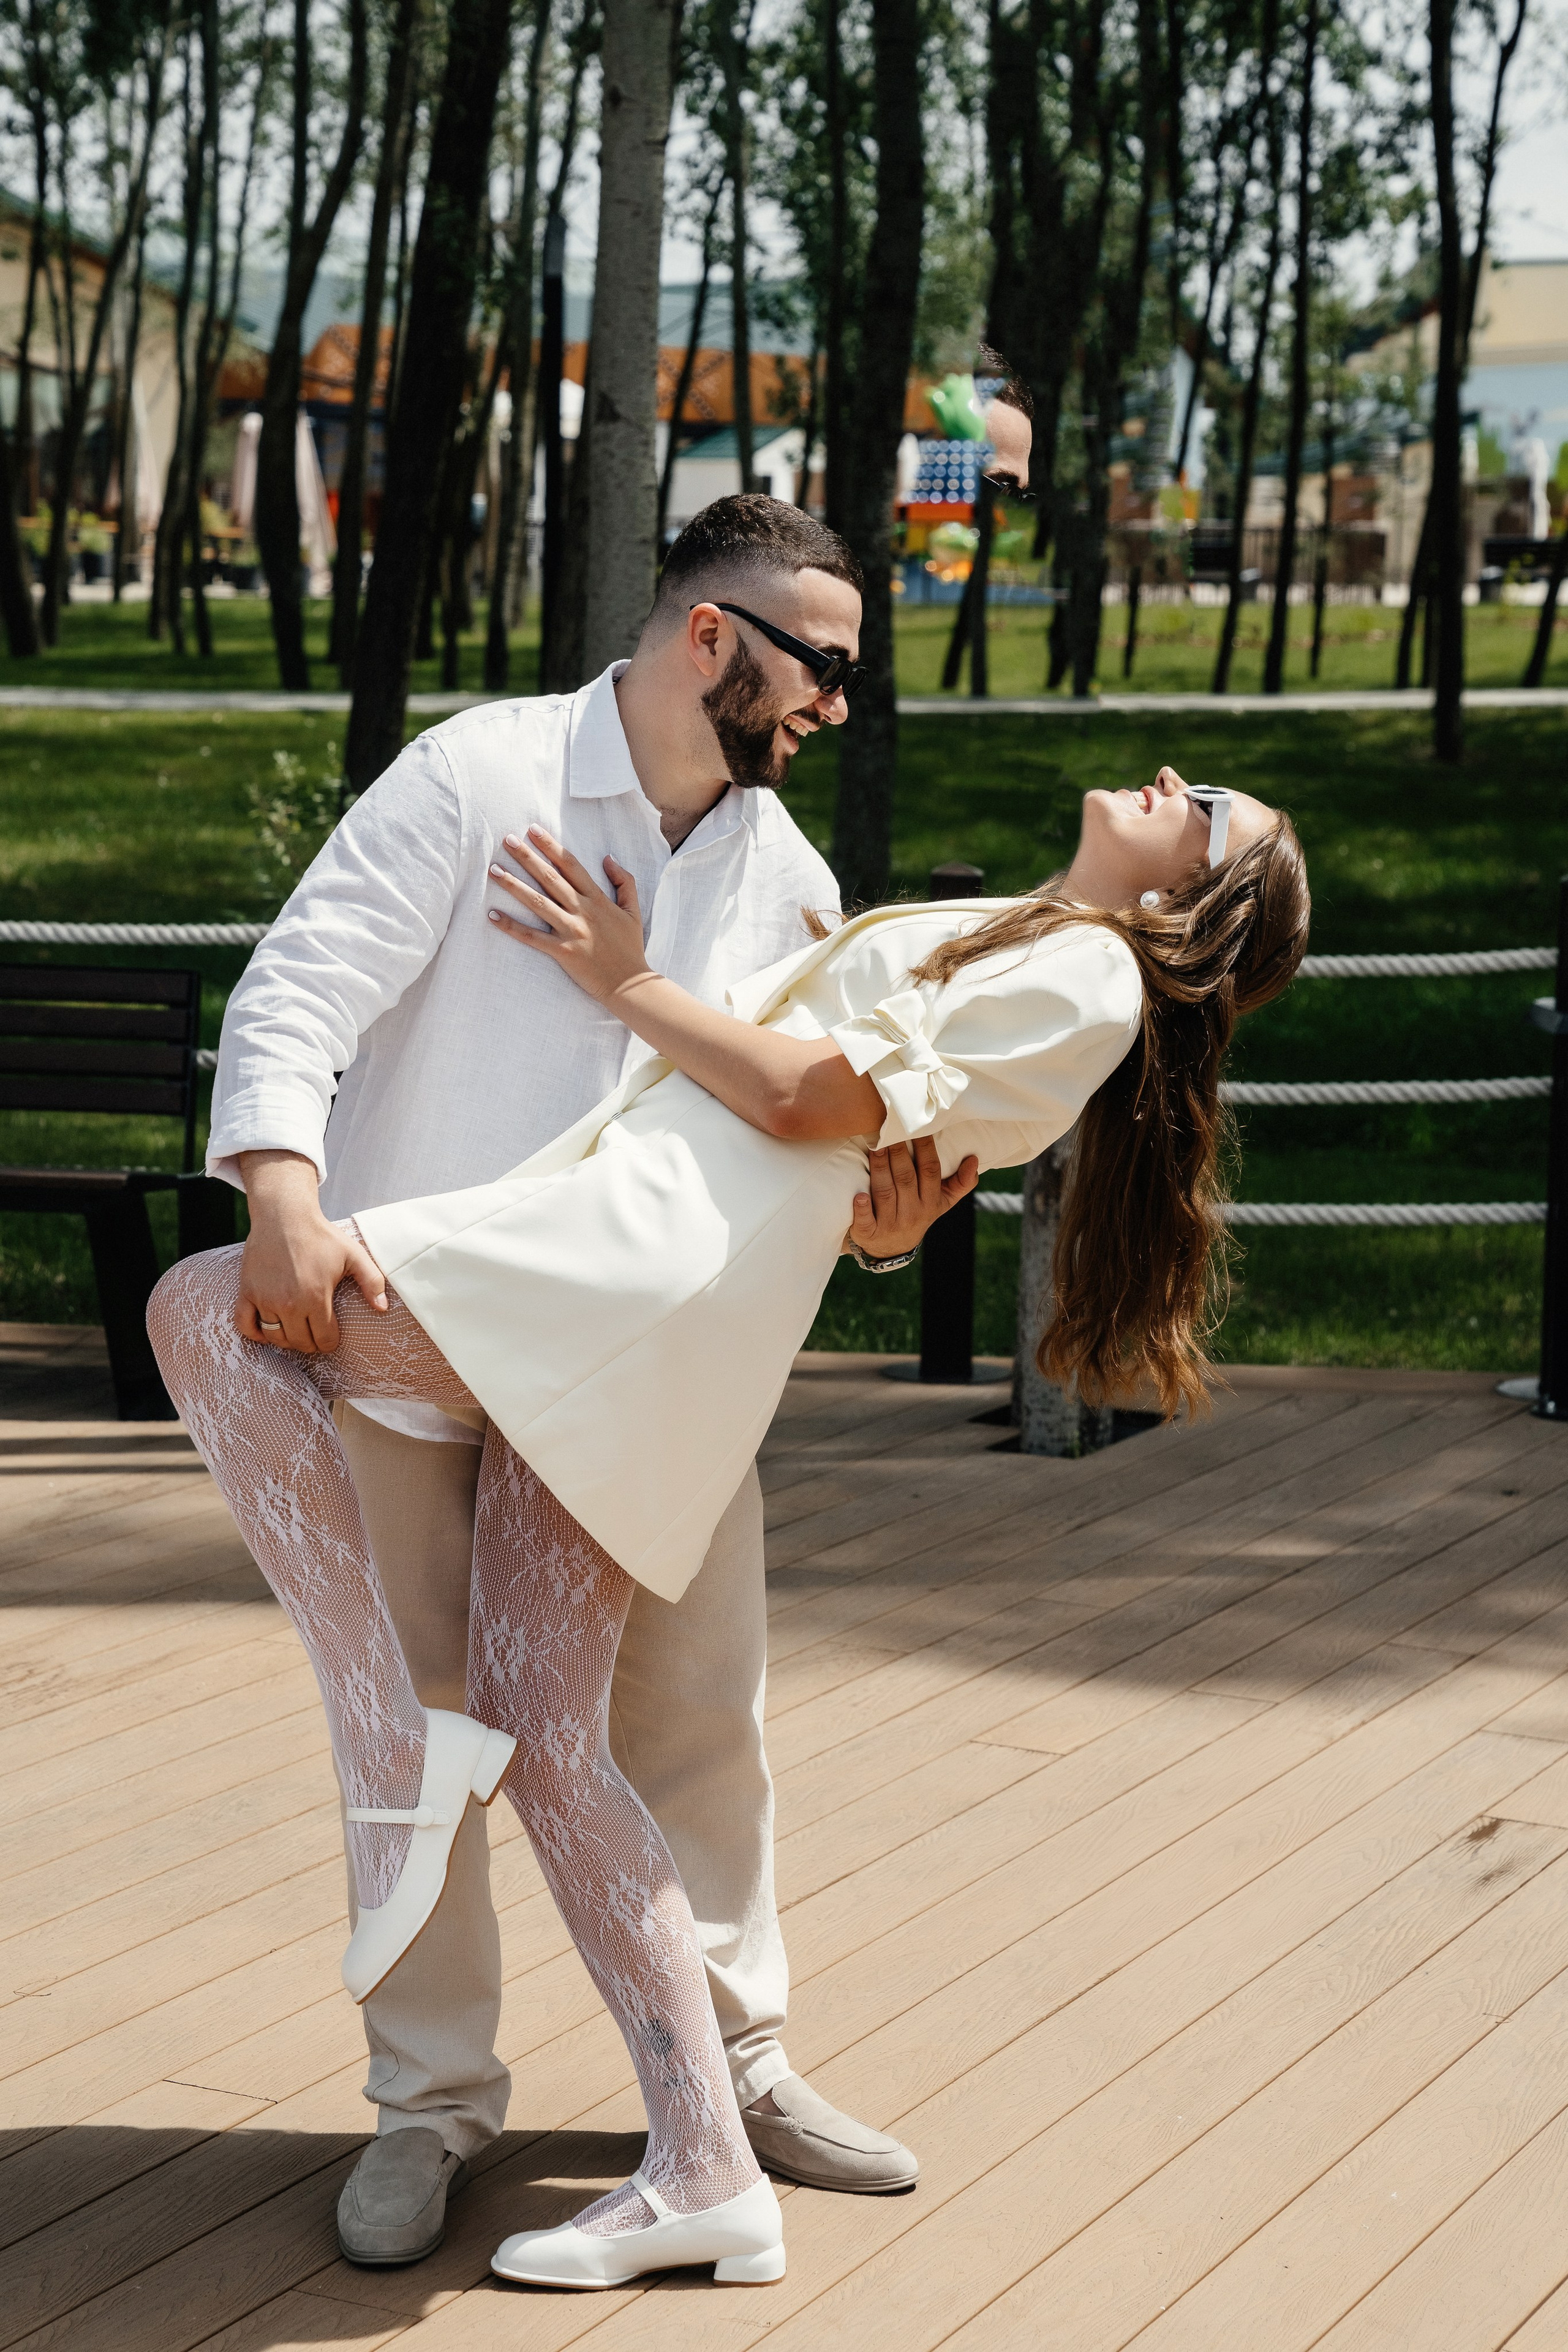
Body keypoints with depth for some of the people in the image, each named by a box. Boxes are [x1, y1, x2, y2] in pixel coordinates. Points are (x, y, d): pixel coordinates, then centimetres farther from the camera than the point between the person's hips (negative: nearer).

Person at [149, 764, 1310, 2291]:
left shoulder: (1085, 976, -2)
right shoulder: (1008, 947, 26)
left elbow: (809, 1093, -7)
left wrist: (623, 979, 2)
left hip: (640, 1254, -9)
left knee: (203, 1310, -9)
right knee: (543, 1746, 5)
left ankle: (395, 1751, -11)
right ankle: (705, 2181, 6)